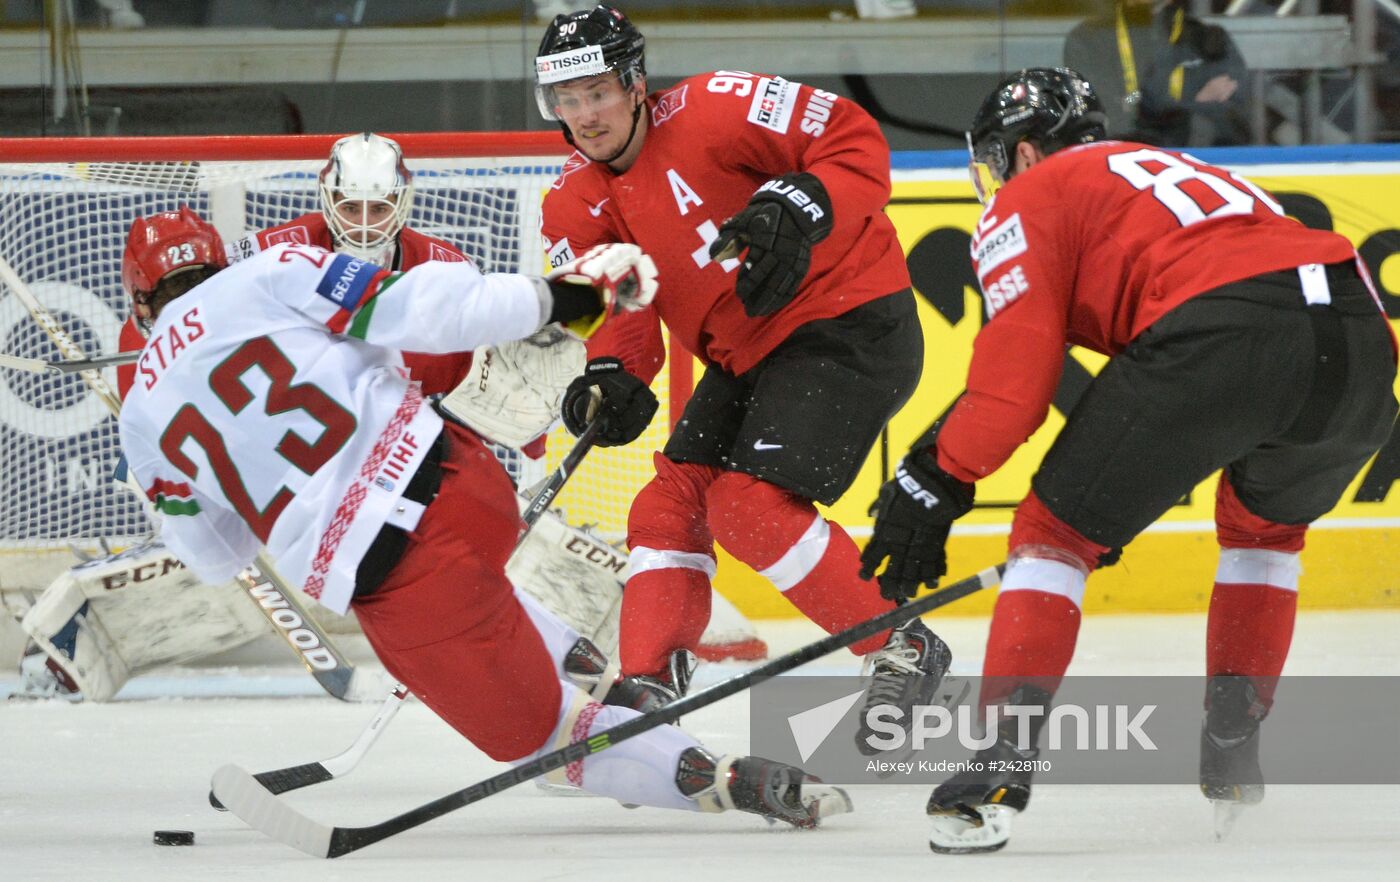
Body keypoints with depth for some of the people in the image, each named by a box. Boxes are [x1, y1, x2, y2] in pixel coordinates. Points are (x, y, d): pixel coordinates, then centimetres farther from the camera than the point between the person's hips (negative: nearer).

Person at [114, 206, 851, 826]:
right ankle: (590, 675, 29)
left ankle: (716, 779, -15)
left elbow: (212, 553, 23)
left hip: (396, 586, -3)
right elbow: (411, 311, -5)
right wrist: (557, 297, 0)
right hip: (467, 481, 3)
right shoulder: (267, 275, 6)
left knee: (538, 735, 7)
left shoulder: (143, 420, 11)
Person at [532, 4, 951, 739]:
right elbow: (614, 301, -3)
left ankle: (904, 650, -8)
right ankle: (645, 688, 3)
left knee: (748, 506, -19)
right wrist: (613, 375, -24)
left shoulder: (713, 109, -19)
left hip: (852, 325, -8)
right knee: (671, 501, 0)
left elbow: (856, 142, -18)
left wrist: (799, 207, -35)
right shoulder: (578, 204, 3)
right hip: (743, 355, 8)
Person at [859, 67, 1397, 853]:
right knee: (1266, 522, 35)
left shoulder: (1029, 200, 18)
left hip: (1221, 337, -7)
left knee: (1055, 530, 7)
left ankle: (1003, 765, -4)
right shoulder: (1169, 170, 41)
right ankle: (1235, 744, 30)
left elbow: (1016, 375, 5)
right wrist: (1121, 493, 52)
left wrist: (938, 479, 17)